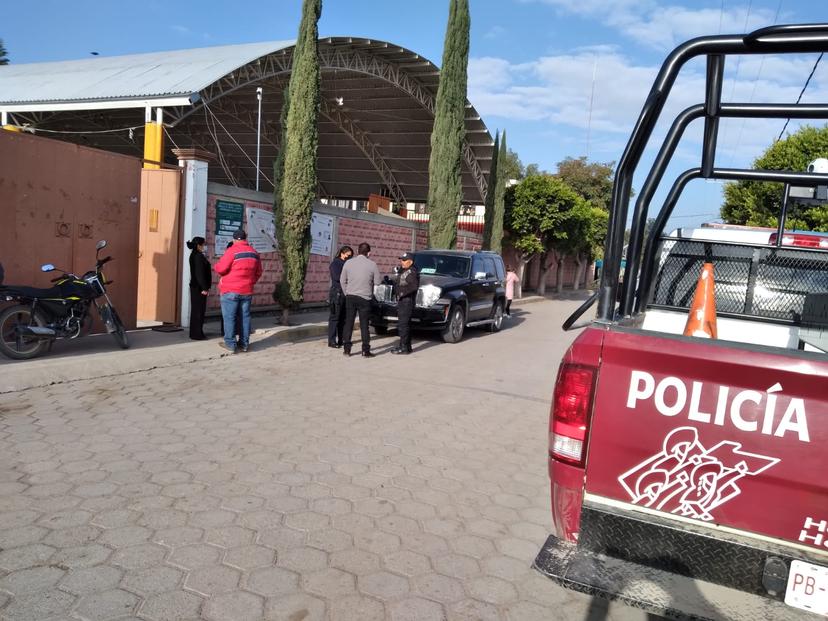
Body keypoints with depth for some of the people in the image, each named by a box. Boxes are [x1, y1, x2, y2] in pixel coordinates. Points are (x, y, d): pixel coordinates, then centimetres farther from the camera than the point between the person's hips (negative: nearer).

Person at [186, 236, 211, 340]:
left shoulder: (194, 255, 14)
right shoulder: (199, 256, -16)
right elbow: (200, 274, -21)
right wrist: (204, 288, -19)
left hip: (195, 286, 10)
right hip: (199, 288, -10)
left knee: (196, 310, 13)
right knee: (199, 310, -5)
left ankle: (195, 333, 20)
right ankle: (197, 334, -1)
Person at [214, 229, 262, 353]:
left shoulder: (232, 251, -11)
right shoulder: (254, 253, 8)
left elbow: (220, 268, -13)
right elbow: (258, 273, 15)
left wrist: (217, 265, 9)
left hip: (230, 290, -5)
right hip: (247, 291, 6)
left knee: (229, 317, 0)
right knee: (245, 316, 10)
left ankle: (230, 344, 1)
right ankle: (244, 344, 14)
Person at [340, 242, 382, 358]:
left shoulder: (348, 263, 0)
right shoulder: (372, 265, -7)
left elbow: (342, 280, 5)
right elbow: (377, 281, 0)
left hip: (350, 297, 2)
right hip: (365, 298, -2)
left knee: (348, 322, 10)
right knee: (364, 324, 3)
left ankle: (346, 349, 11)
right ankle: (366, 350, 4)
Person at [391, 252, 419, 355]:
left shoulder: (411, 272, -14)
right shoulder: (403, 271, 16)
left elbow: (415, 286, -27)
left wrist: (403, 292, -22)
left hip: (407, 301, -10)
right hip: (402, 300, 10)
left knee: (403, 324, -10)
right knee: (405, 324, 15)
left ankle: (404, 348, -7)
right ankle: (406, 346, 23)